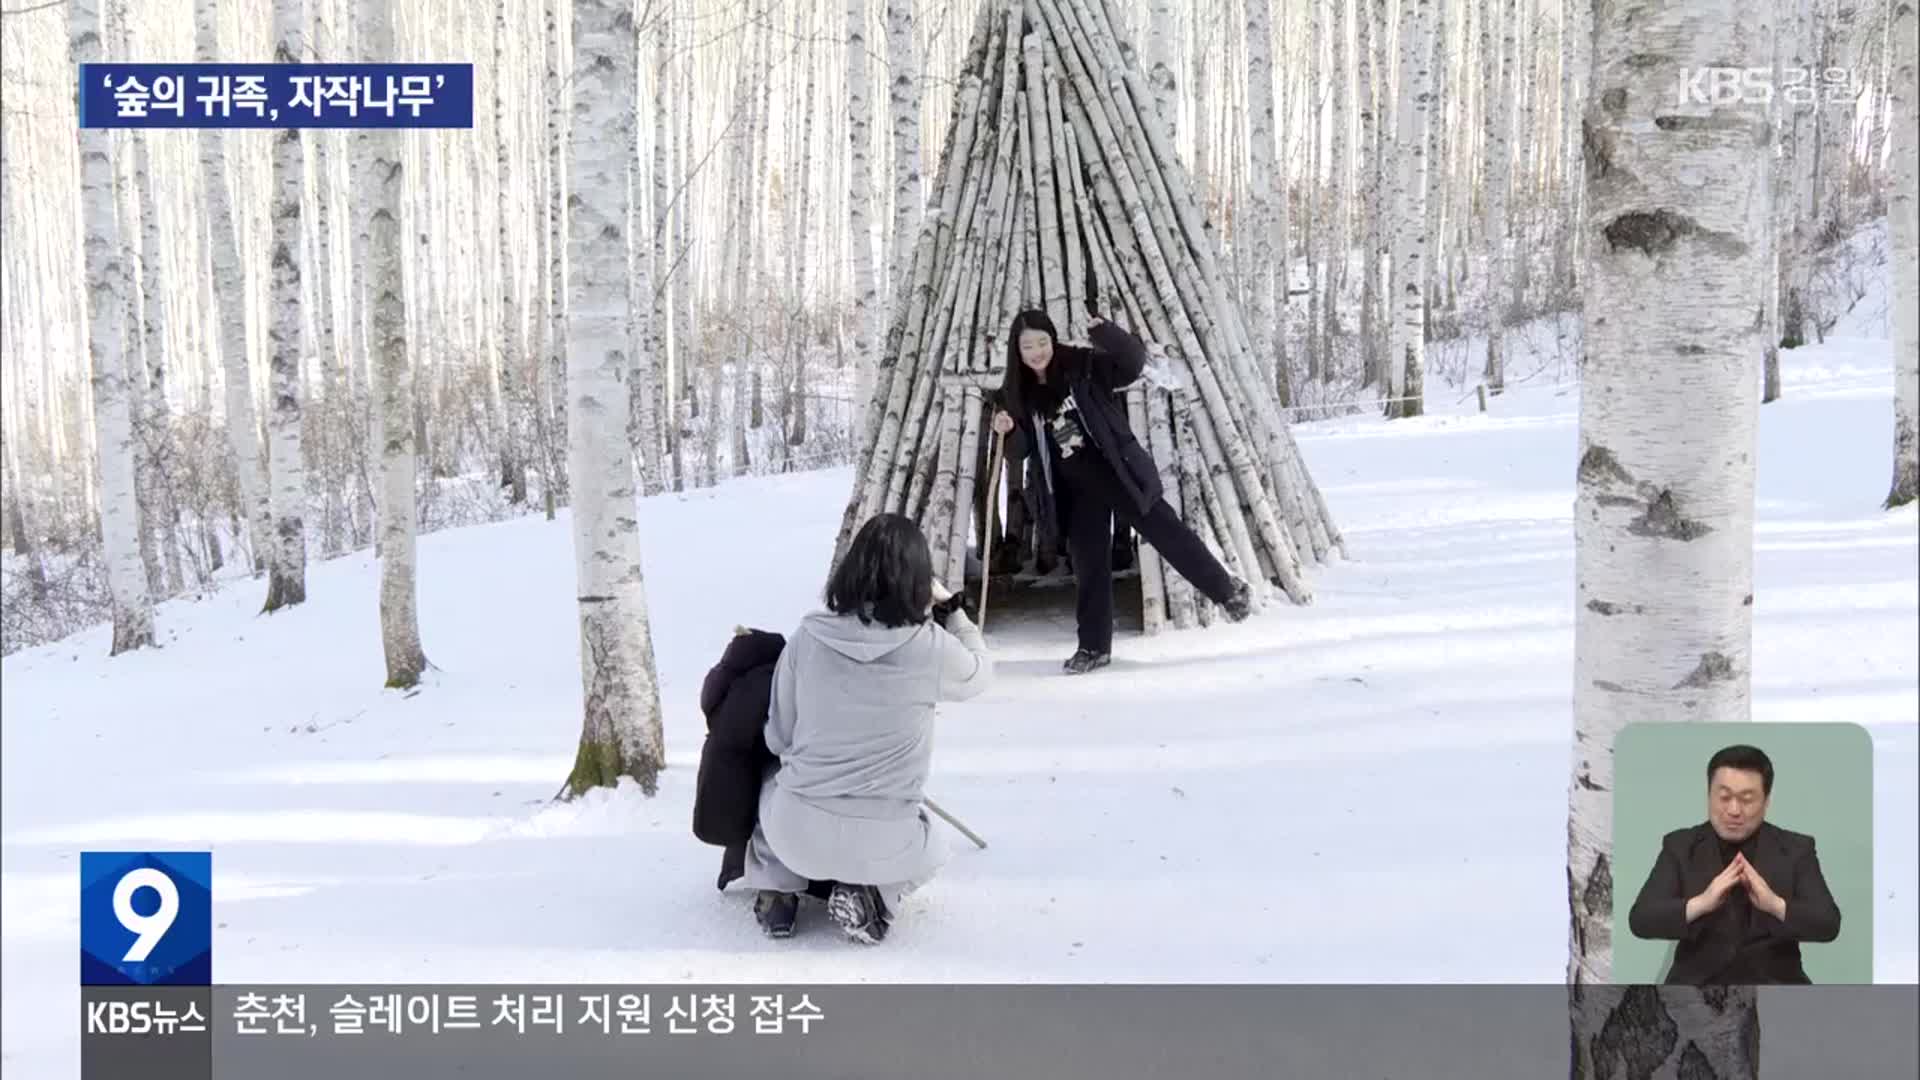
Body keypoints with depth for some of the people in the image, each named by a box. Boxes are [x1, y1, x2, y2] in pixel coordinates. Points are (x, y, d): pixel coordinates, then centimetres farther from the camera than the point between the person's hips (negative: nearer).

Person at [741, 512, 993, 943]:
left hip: (796, 833, 2)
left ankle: (776, 892, 17)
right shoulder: (930, 646, -12)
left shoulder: (808, 636, -6)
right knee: (931, 847, 33)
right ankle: (870, 894, 5)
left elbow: (777, 738, 3)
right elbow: (981, 672, 11)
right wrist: (950, 608, 18)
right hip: (880, 844, -2)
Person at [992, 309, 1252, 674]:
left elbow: (1134, 363, -17)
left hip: (1120, 473, -3)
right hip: (1076, 490, 3)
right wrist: (1005, 431, -16)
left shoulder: (1084, 366, -10)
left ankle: (1228, 590, 24)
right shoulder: (1017, 394, 0)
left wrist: (1106, 333, -34)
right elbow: (1020, 450, 7)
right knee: (1089, 565, 8)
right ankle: (1094, 646, 19)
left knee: (1168, 535, 3)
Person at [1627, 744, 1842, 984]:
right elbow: (1640, 920, -9)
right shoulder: (1680, 846, 1)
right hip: (1699, 983, -1)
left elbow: (1828, 925, -7)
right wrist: (1701, 904, -27)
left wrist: (1775, 905, -27)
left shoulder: (1795, 849, 3)